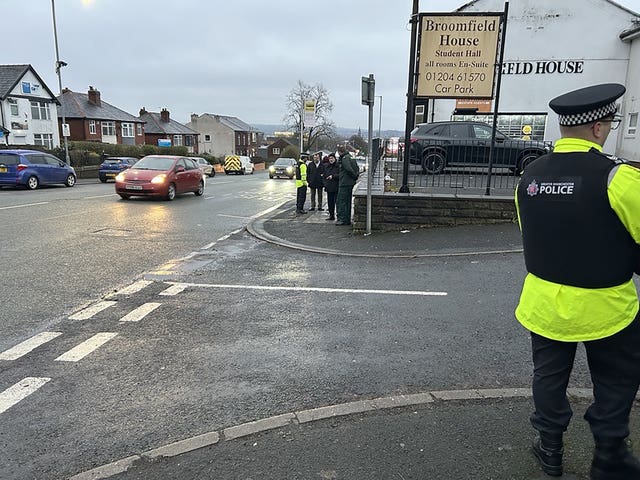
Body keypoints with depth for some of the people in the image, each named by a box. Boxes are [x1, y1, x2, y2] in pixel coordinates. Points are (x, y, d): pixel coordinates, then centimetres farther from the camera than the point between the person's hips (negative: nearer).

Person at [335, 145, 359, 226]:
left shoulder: (344, 158, -15)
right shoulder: (351, 157, 15)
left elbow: (349, 169, -24)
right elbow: (357, 168, 21)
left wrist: (354, 176, -11)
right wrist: (356, 176, 13)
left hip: (344, 183, -10)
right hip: (350, 183, 10)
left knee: (340, 201, -6)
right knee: (347, 202, 14)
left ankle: (342, 219, -9)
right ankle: (347, 220, 19)